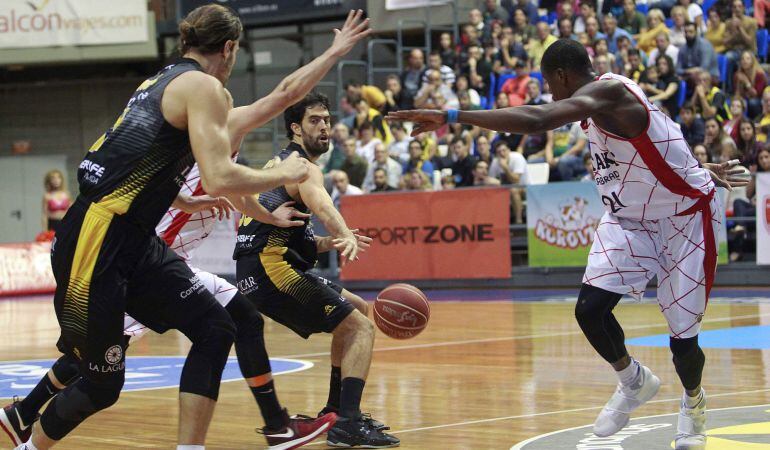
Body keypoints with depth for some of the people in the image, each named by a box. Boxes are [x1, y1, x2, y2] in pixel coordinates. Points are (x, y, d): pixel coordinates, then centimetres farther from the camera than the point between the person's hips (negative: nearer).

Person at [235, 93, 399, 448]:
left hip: (256, 270, 10)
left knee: (357, 309, 24)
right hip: (270, 266, -10)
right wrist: (345, 235, -51)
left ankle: (337, 410, 25)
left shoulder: (282, 163, 25)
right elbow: (318, 201, -31)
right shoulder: (302, 168, -6)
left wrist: (333, 241, 21)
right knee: (361, 327, -12)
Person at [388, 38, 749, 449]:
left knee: (682, 339, -4)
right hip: (629, 218, 8)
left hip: (685, 218, -8)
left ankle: (693, 402, 29)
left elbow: (536, 120, -43)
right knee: (589, 308, -11)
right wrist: (700, 169, 34)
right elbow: (656, 138, 19)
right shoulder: (598, 102, 3)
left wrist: (451, 117, -44)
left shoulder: (608, 92, -28)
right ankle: (633, 382, 16)